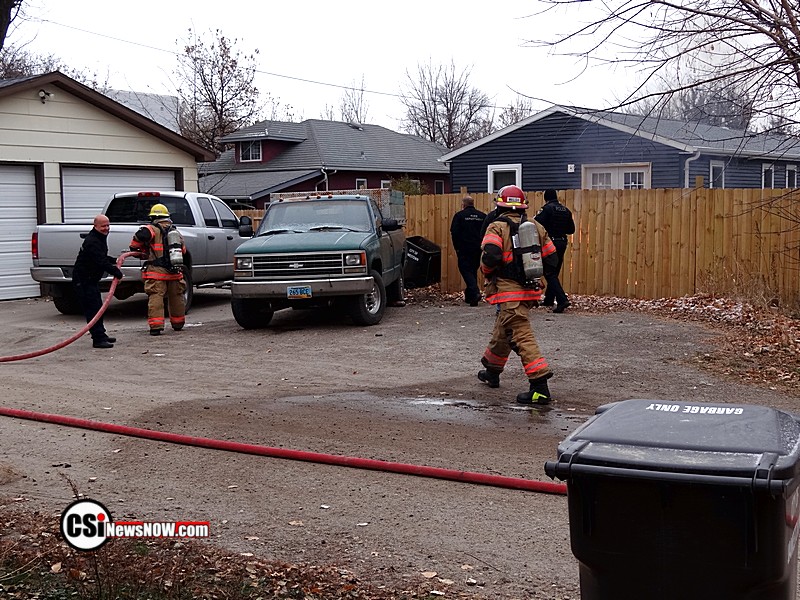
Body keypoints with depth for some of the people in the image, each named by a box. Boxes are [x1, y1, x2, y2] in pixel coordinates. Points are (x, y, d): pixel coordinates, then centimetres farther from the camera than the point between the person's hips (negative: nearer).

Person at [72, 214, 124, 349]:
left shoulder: (100, 238, 12)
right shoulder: (92, 242, -23)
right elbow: (101, 262, -30)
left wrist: (114, 261, 13)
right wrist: (117, 272, -24)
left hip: (92, 279, 11)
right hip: (83, 280, -11)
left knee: (98, 307, 18)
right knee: (92, 309, -12)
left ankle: (101, 335, 29)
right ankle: (98, 339, -13)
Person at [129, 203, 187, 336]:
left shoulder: (153, 229, -4)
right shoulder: (176, 232, 16)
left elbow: (139, 235, -20)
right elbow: (183, 250, 23)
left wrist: (135, 249, -3)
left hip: (157, 271, -6)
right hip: (175, 272, 6)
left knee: (155, 297, -6)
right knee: (176, 297, 17)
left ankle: (156, 325, -15)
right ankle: (178, 323, 30)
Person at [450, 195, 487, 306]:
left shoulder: (459, 215, -5)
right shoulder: (482, 216, 7)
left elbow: (454, 233, -9)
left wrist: (457, 247, 0)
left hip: (464, 249, -5)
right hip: (478, 249, 5)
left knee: (465, 269, -1)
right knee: (473, 270, 16)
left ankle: (475, 292, -21)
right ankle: (469, 296, 21)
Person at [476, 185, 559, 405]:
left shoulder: (497, 227, -8)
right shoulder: (537, 228, 10)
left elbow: (491, 254, -24)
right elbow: (551, 259, 9)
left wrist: (487, 271, -3)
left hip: (508, 290, -7)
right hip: (530, 289, 7)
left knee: (521, 336, -9)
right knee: (502, 330, 23)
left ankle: (540, 386, -14)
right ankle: (492, 372, 39)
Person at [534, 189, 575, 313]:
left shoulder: (547, 208, -10)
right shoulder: (566, 210, 10)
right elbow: (571, 229, 14)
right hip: (562, 243, 7)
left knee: (549, 273, -6)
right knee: (554, 272, 18)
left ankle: (562, 300, -20)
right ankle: (549, 299, 28)